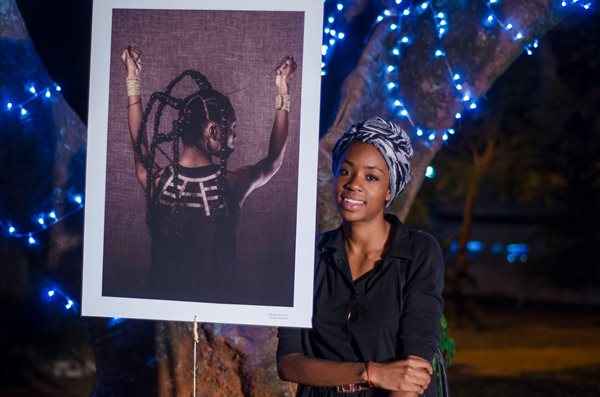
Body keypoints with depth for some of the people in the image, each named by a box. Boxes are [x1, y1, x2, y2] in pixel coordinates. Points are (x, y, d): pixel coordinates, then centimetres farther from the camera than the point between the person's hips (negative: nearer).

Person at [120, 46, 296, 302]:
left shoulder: (156, 180, -14)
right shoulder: (232, 185, -19)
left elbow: (140, 148, 8)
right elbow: (273, 162, 0)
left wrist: (133, 80, 13)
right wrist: (283, 94, 2)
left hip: (160, 298, 2)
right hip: (215, 302, -2)